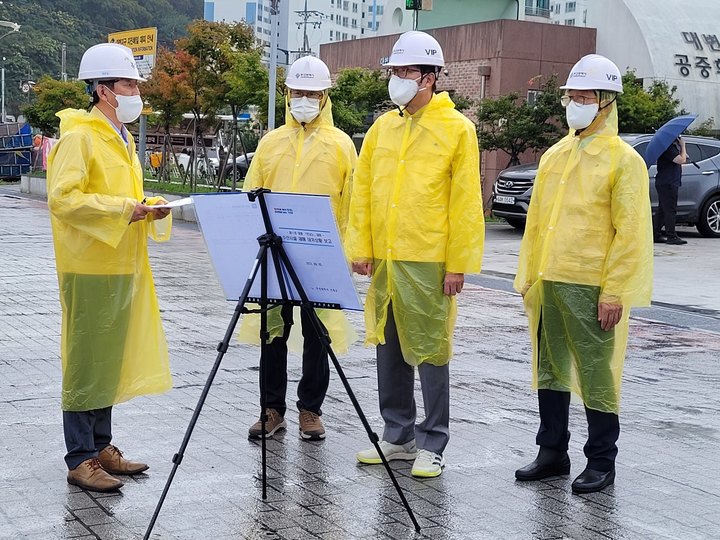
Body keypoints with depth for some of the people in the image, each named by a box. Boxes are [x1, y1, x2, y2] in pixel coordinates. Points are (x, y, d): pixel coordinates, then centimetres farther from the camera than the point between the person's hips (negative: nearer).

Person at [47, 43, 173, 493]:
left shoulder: (122, 139, 17)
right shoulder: (79, 137, -11)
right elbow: (62, 199, -20)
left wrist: (147, 207, 5)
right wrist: (124, 209, -23)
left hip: (123, 266, 9)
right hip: (91, 268, -9)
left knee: (111, 359, 14)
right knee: (86, 361, -3)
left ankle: (101, 446, 24)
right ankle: (81, 459, 4)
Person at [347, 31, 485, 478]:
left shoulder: (456, 129, -4)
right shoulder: (382, 128, 11)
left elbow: (466, 201, -7)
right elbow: (362, 191, 13)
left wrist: (460, 263, -11)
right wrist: (361, 247, 5)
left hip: (429, 261, -6)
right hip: (384, 259, 6)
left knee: (430, 350, 0)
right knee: (389, 348, 12)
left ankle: (432, 444, 11)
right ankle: (398, 434, 25)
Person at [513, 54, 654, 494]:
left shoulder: (623, 160, -6)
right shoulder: (555, 156, 14)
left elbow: (630, 233, -10)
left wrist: (614, 293, -15)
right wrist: (528, 276, 14)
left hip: (590, 287, -6)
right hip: (548, 283, 6)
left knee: (596, 373, 1)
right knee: (550, 369, 13)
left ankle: (602, 463, 13)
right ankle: (553, 452, 25)